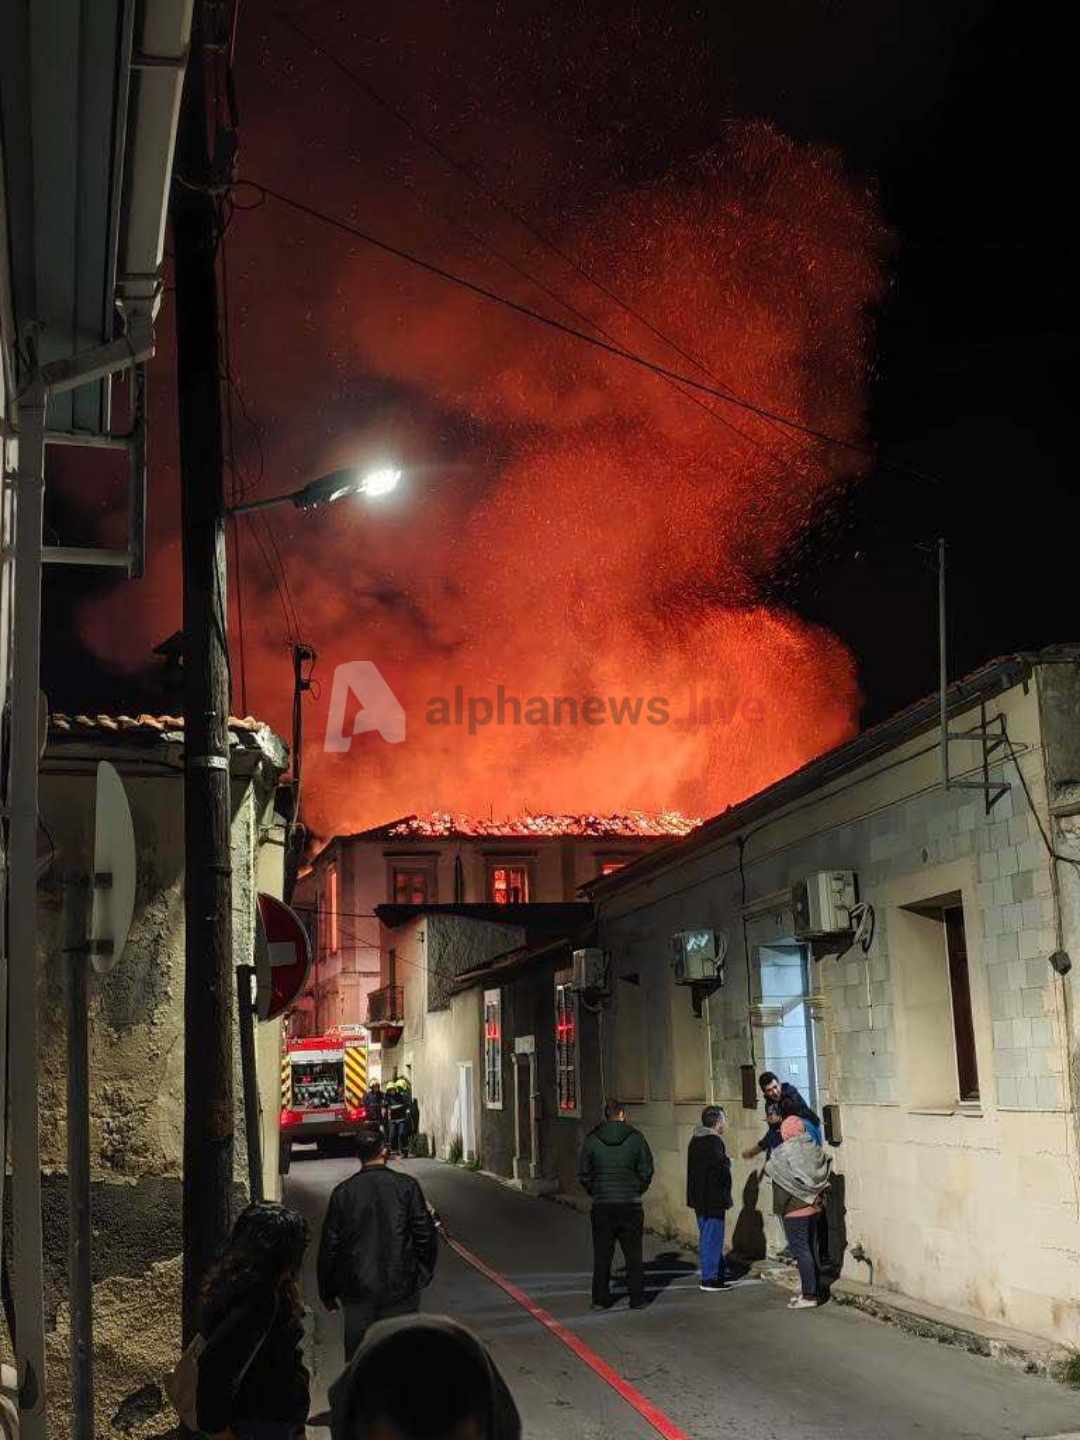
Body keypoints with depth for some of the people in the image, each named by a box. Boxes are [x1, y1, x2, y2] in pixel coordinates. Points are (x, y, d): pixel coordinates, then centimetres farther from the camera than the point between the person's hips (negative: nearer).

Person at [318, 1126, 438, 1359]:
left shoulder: (343, 1192, -2)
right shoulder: (406, 1186, -6)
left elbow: (329, 1246, 1)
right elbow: (425, 1236, -4)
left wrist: (327, 1292, 11)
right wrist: (423, 1275, 11)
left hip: (358, 1290, 1)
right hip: (401, 1288, -1)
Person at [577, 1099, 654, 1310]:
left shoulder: (592, 1139, -1)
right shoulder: (636, 1138, -3)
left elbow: (583, 1173, 1)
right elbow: (646, 1171, -2)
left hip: (601, 1205, 1)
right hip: (631, 1205, -1)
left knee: (602, 1255, 8)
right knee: (633, 1255, 8)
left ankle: (600, 1299, 9)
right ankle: (636, 1298, 9)